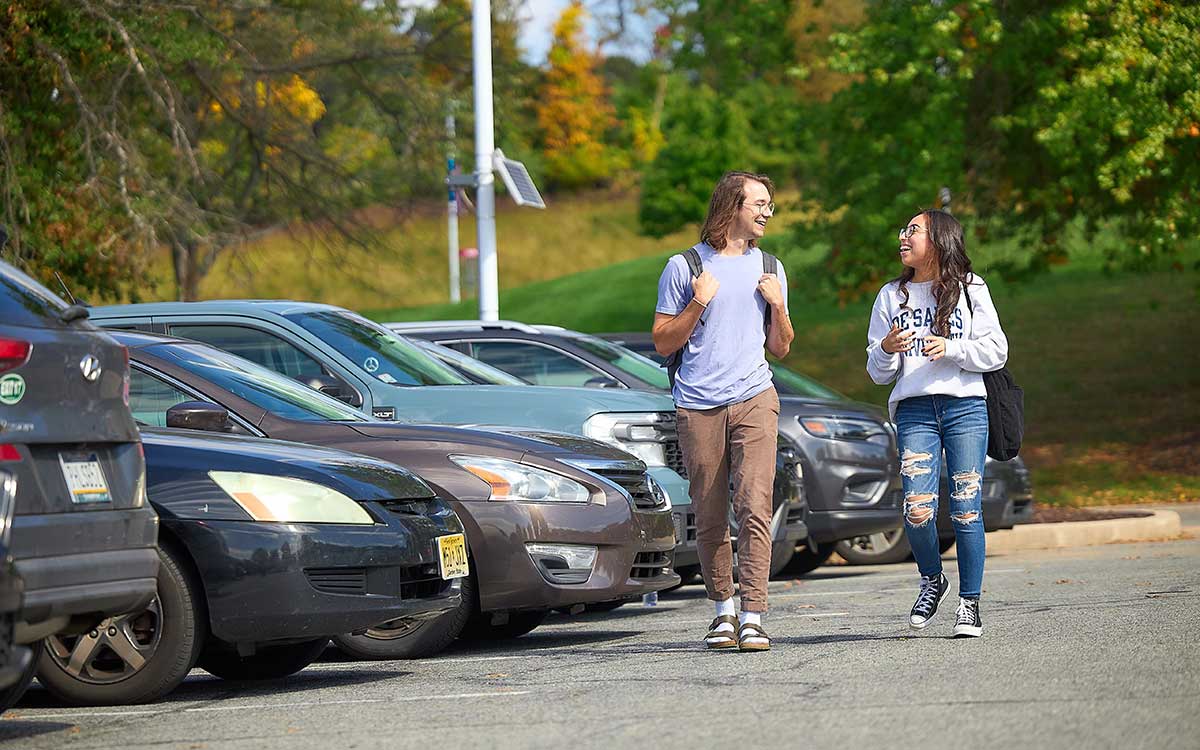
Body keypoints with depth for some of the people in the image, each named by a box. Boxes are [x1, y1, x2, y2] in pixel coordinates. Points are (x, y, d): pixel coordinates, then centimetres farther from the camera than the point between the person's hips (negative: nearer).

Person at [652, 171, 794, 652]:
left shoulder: (769, 269, 15)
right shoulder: (684, 266, 4)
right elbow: (663, 343, 4)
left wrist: (777, 306, 1)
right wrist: (698, 304, -9)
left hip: (754, 399, 1)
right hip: (698, 407, -1)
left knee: (754, 508, -12)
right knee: (709, 519, 3)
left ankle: (753, 619, -15)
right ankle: (723, 611, 18)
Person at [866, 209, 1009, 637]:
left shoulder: (970, 289, 9)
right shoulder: (891, 297, 16)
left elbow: (996, 351, 4)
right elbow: (878, 373, 16)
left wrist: (951, 349, -10)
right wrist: (887, 350, -6)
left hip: (966, 407, -2)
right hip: (914, 411, 2)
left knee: (966, 509, -6)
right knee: (917, 510, -12)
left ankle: (970, 602, 5)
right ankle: (931, 581, 14)